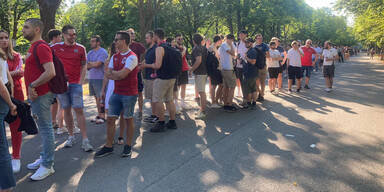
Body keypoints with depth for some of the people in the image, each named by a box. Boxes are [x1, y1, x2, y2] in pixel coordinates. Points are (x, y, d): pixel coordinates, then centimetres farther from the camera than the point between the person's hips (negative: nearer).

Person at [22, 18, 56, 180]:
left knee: (45, 128, -3)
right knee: (43, 128, 18)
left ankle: (47, 166, 6)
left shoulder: (41, 47, -15)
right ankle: (44, 158, 31)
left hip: (41, 95, -10)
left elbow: (50, 72, -26)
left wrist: (32, 86, -19)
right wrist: (31, 90, 14)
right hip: (35, 95, 10)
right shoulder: (33, 47, 17)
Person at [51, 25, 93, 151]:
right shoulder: (55, 48, 6)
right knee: (66, 110, 8)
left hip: (75, 84, -2)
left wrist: (81, 82, -2)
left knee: (79, 110, -6)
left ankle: (85, 140, -6)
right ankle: (71, 137, 20)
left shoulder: (81, 48, 4)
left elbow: (84, 66, 6)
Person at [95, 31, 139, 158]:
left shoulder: (132, 57, -12)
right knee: (110, 119, 7)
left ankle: (128, 146, 20)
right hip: (116, 92, 7)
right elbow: (108, 74, 6)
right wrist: (118, 74, -12)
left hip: (129, 94, -7)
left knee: (128, 119, 5)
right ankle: (108, 146, 18)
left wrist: (112, 72, -2)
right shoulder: (114, 57, 12)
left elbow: (122, 74, -21)